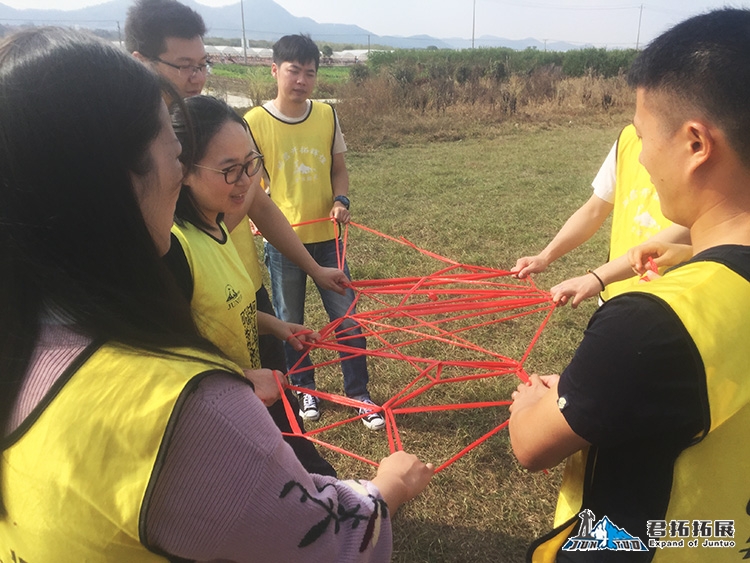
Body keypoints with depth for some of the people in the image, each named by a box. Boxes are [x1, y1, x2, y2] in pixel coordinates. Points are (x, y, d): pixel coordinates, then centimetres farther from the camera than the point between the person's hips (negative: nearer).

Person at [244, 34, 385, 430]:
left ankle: (359, 394, 22)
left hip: (326, 236, 2)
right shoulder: (254, 122, -8)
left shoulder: (327, 116, 0)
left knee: (347, 318, 5)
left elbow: (338, 168, 9)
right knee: (290, 322, 12)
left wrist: (340, 200, -11)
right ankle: (305, 388, 35)